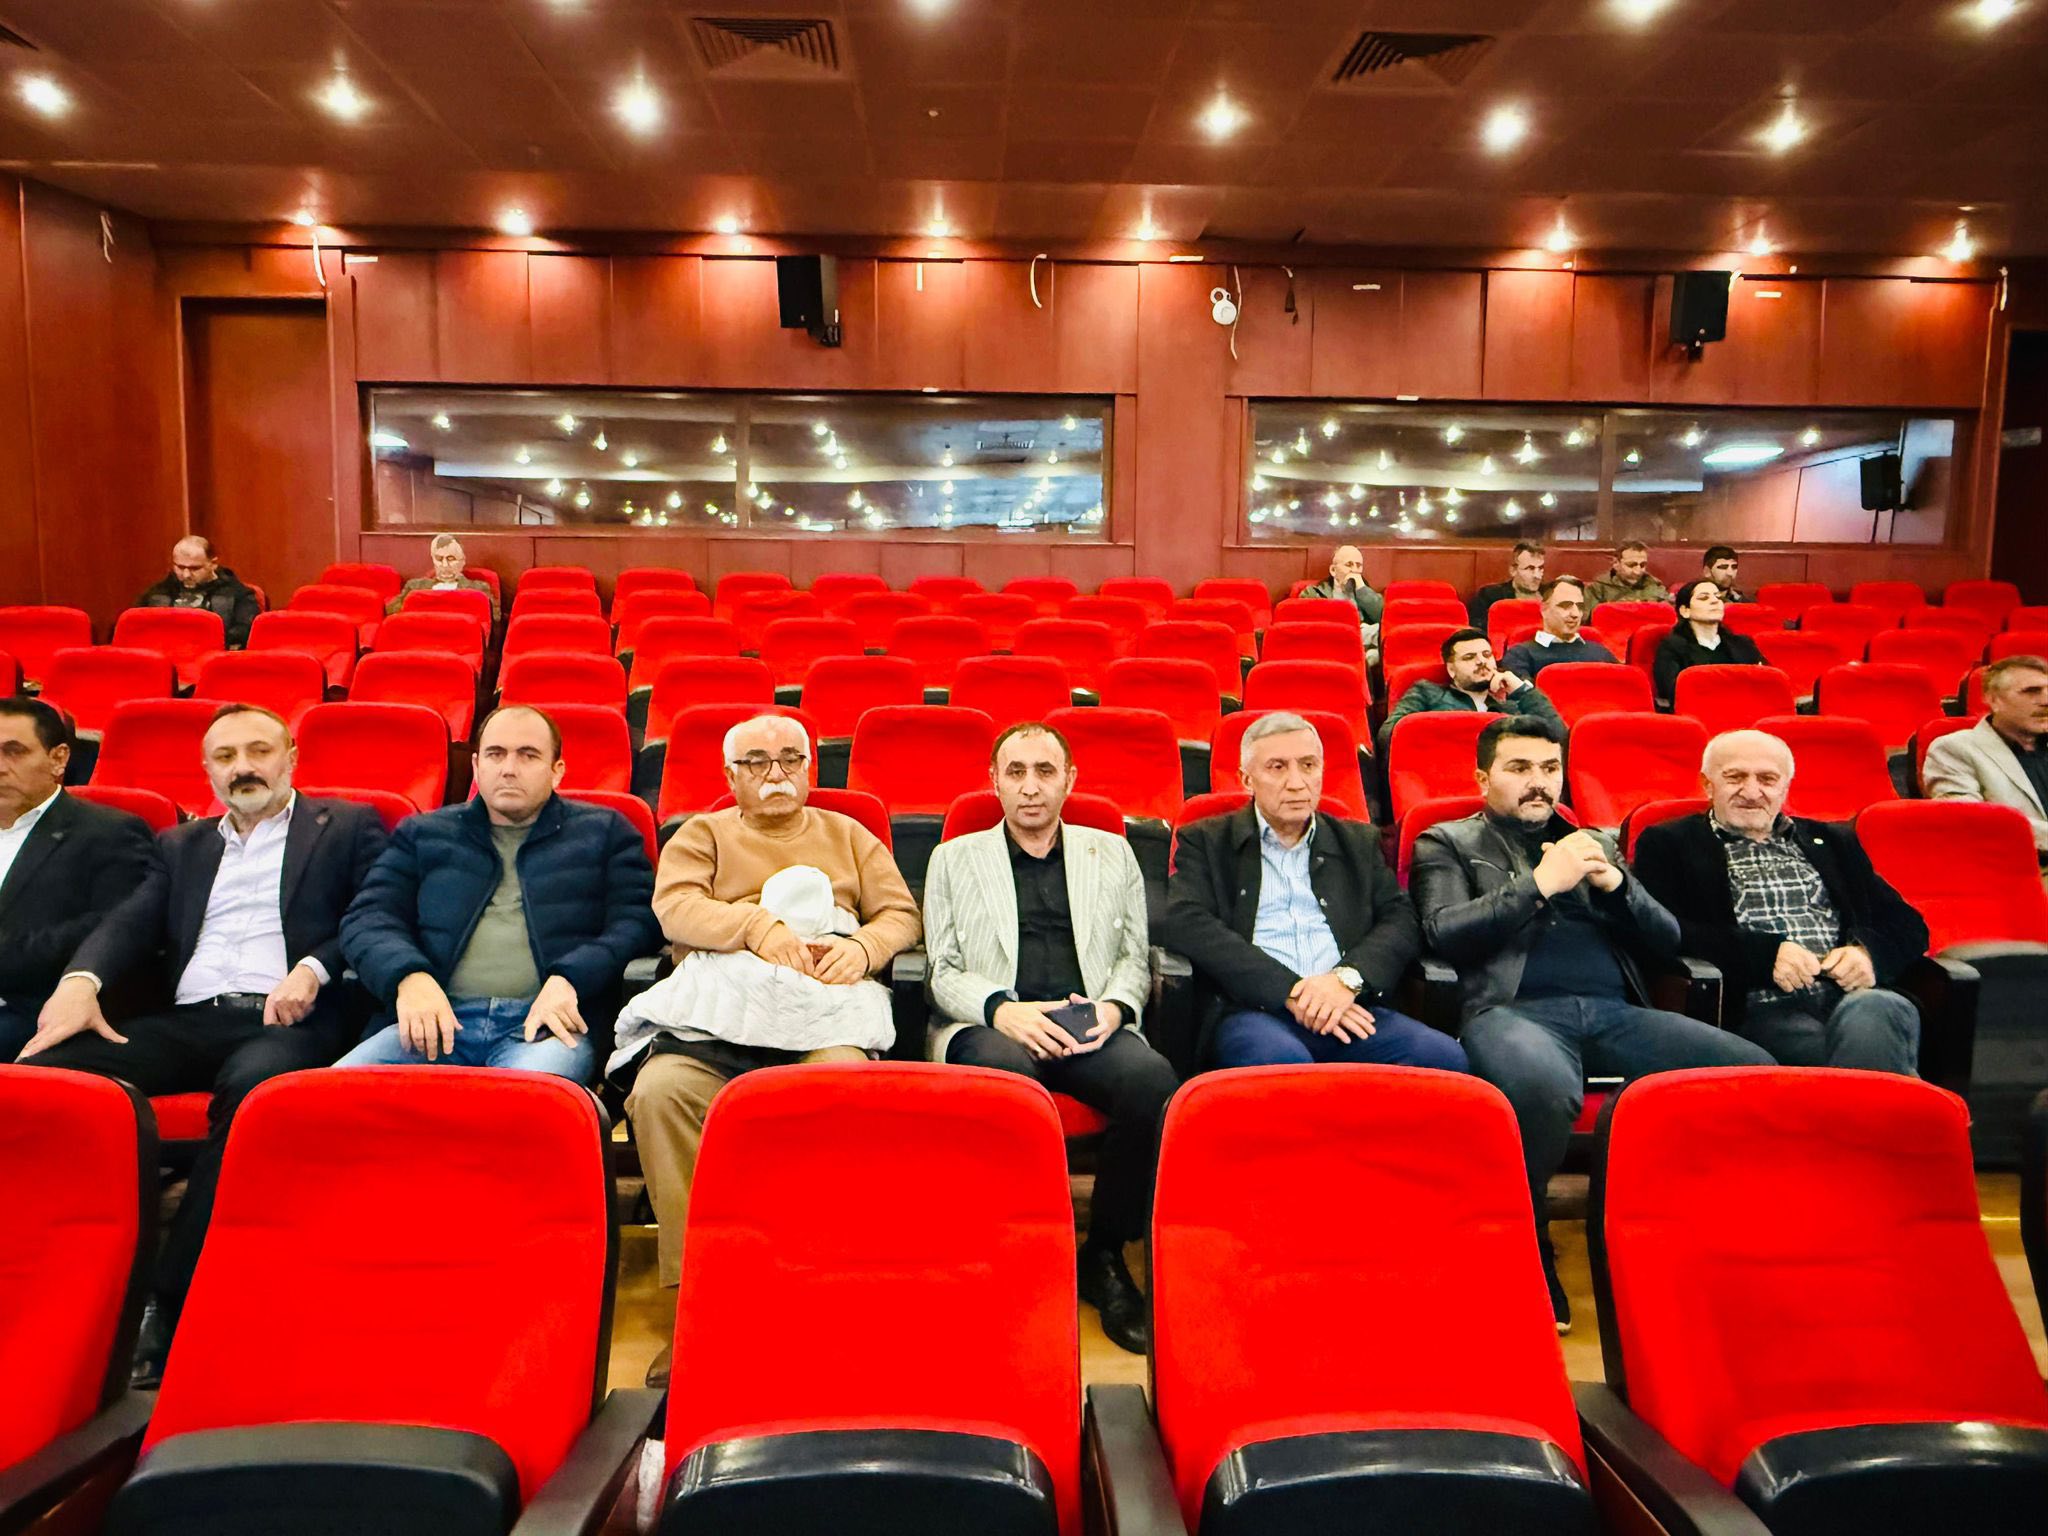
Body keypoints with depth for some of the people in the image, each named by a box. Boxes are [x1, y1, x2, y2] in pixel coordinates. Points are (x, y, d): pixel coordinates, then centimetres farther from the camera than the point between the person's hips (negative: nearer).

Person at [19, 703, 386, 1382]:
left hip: (288, 1022, -4)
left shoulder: (347, 828, 15)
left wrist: (314, 968, -15)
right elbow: (130, 921, 14)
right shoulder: (181, 845, 29)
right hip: (186, 1021, 5)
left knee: (251, 1085, -38)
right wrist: (80, 980, -8)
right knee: (46, 1071, -24)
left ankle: (169, 1307, -32)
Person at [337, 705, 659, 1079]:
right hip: (436, 1020, 3)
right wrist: (409, 976, -8)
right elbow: (367, 918, 14)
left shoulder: (604, 832, 17)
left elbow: (637, 921, 6)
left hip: (545, 1024, -3)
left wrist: (569, 979, -12)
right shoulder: (423, 834, 24)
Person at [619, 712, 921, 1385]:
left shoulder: (848, 836, 27)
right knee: (658, 1091, -30)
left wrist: (863, 945, -7)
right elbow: (674, 907, 2)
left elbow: (901, 913, 16)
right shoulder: (702, 836, 23)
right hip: (711, 1024, 1)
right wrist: (756, 924, -14)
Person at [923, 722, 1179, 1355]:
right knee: (1003, 1073, -38)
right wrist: (1003, 1009, -11)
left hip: (1090, 1023, 2)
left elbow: (1135, 958, 19)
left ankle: (1105, 1255, -11)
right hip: (992, 1025, -1)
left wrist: (1114, 1005, -5)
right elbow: (943, 972, 10)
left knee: (1152, 1079, -32)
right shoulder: (954, 859, 18)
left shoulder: (1112, 854, 23)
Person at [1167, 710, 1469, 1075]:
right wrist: (1289, 991, -13)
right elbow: (1188, 925, -4)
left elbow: (1401, 921, 12)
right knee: (1282, 1060, -38)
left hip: (1346, 1007, 4)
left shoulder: (1359, 843, 23)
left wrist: (1348, 977, -10)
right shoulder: (1206, 842, 12)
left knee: (1444, 1056, -24)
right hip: (1252, 1009, -3)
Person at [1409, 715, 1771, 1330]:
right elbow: (1447, 934, -1)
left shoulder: (1597, 844, 29)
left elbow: (1666, 942, 23)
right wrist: (1540, 883, -4)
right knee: (1544, 1090, -39)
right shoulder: (1446, 843, 16)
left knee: (1756, 1069, -22)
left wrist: (1615, 882, 4)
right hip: (1513, 1009, -4)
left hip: (1616, 1013, 5)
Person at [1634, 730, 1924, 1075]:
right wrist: (1764, 954, -14)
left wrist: (1867, 952, -1)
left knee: (1873, 1012, -32)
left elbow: (1907, 925, 22)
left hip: (1852, 995, 4)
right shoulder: (1668, 845, 12)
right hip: (1761, 1010, -4)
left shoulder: (1834, 841, 28)